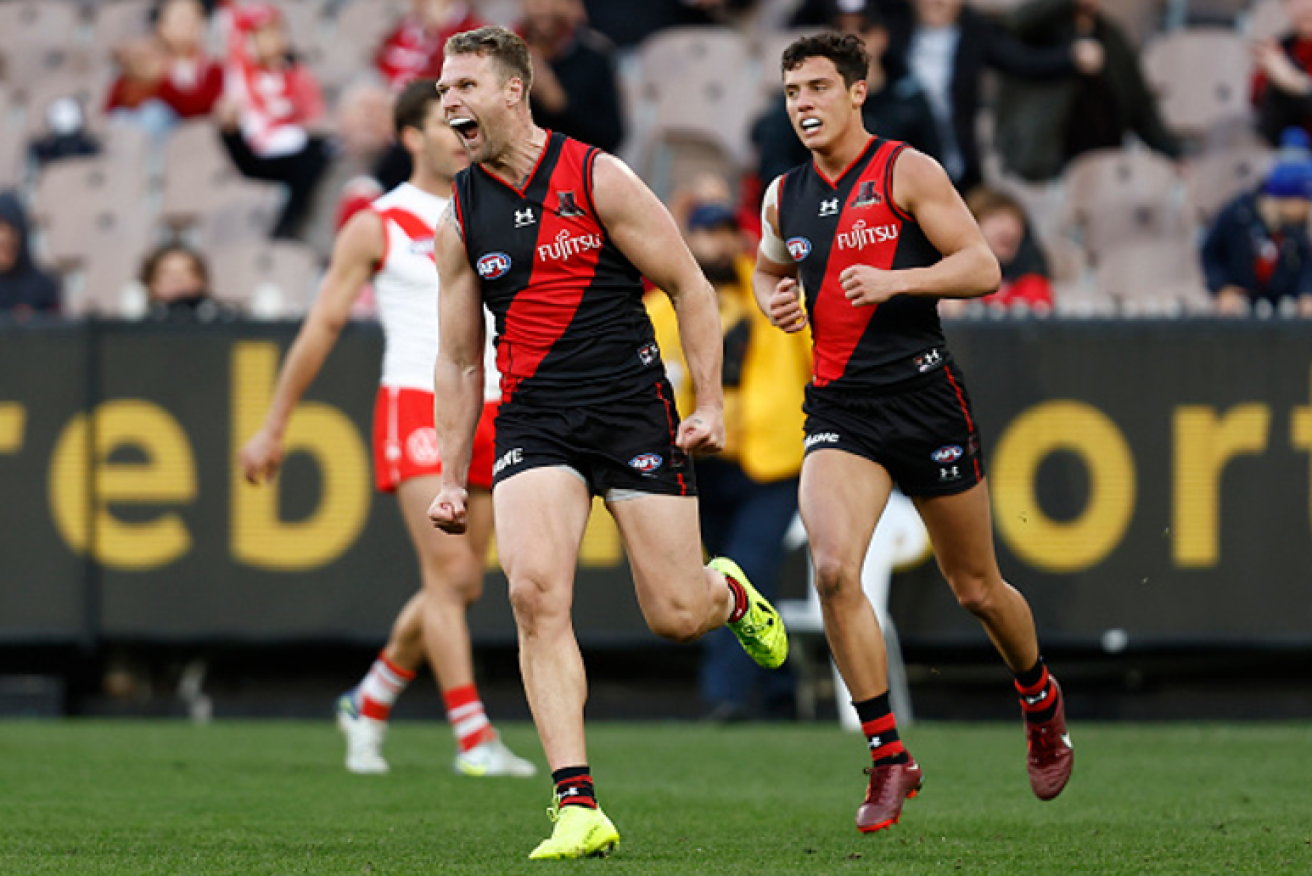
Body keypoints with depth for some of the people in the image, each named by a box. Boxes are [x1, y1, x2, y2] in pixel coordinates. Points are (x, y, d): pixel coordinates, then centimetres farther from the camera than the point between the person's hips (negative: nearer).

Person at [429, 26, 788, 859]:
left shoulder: (597, 179, -5)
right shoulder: (462, 219, 7)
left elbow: (690, 286, 0)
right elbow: (459, 359, 16)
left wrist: (710, 405, -7)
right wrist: (452, 478, 12)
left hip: (631, 407, -3)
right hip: (532, 418, 3)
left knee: (677, 618, -4)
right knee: (535, 591, -21)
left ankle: (729, 591, 37)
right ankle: (579, 808, -21)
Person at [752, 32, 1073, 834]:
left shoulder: (907, 172, -6)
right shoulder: (785, 197, 9)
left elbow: (983, 269, -10)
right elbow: (769, 268, 29)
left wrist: (894, 281, -24)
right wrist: (775, 301, 6)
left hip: (924, 397, -3)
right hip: (839, 407, 3)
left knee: (977, 588, 9)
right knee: (834, 571, -21)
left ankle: (1042, 701, 41)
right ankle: (890, 761, -14)